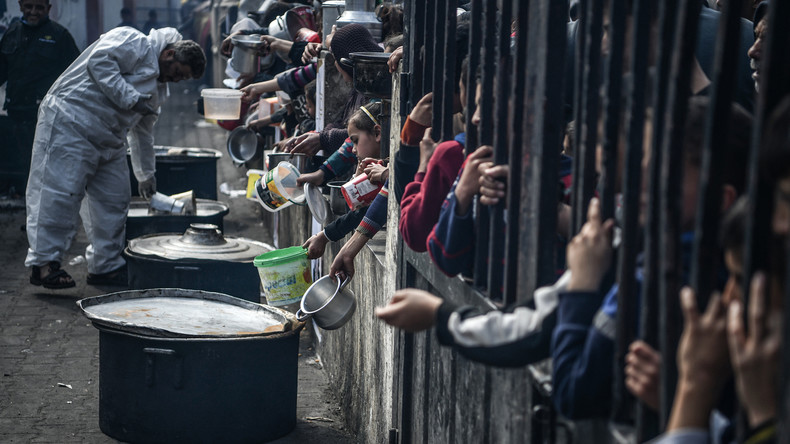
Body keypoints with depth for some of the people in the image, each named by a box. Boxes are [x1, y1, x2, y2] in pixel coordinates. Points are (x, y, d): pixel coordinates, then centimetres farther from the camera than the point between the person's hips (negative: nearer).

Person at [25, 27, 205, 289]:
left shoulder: (158, 89, 21)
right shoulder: (135, 44, -7)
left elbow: (143, 131, 29)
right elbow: (99, 61, -22)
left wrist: (146, 174, 32)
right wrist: (131, 99, -22)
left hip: (109, 144, 10)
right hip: (70, 122, -10)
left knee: (114, 201, 7)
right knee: (60, 193, -12)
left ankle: (105, 266, 16)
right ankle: (44, 263, -10)